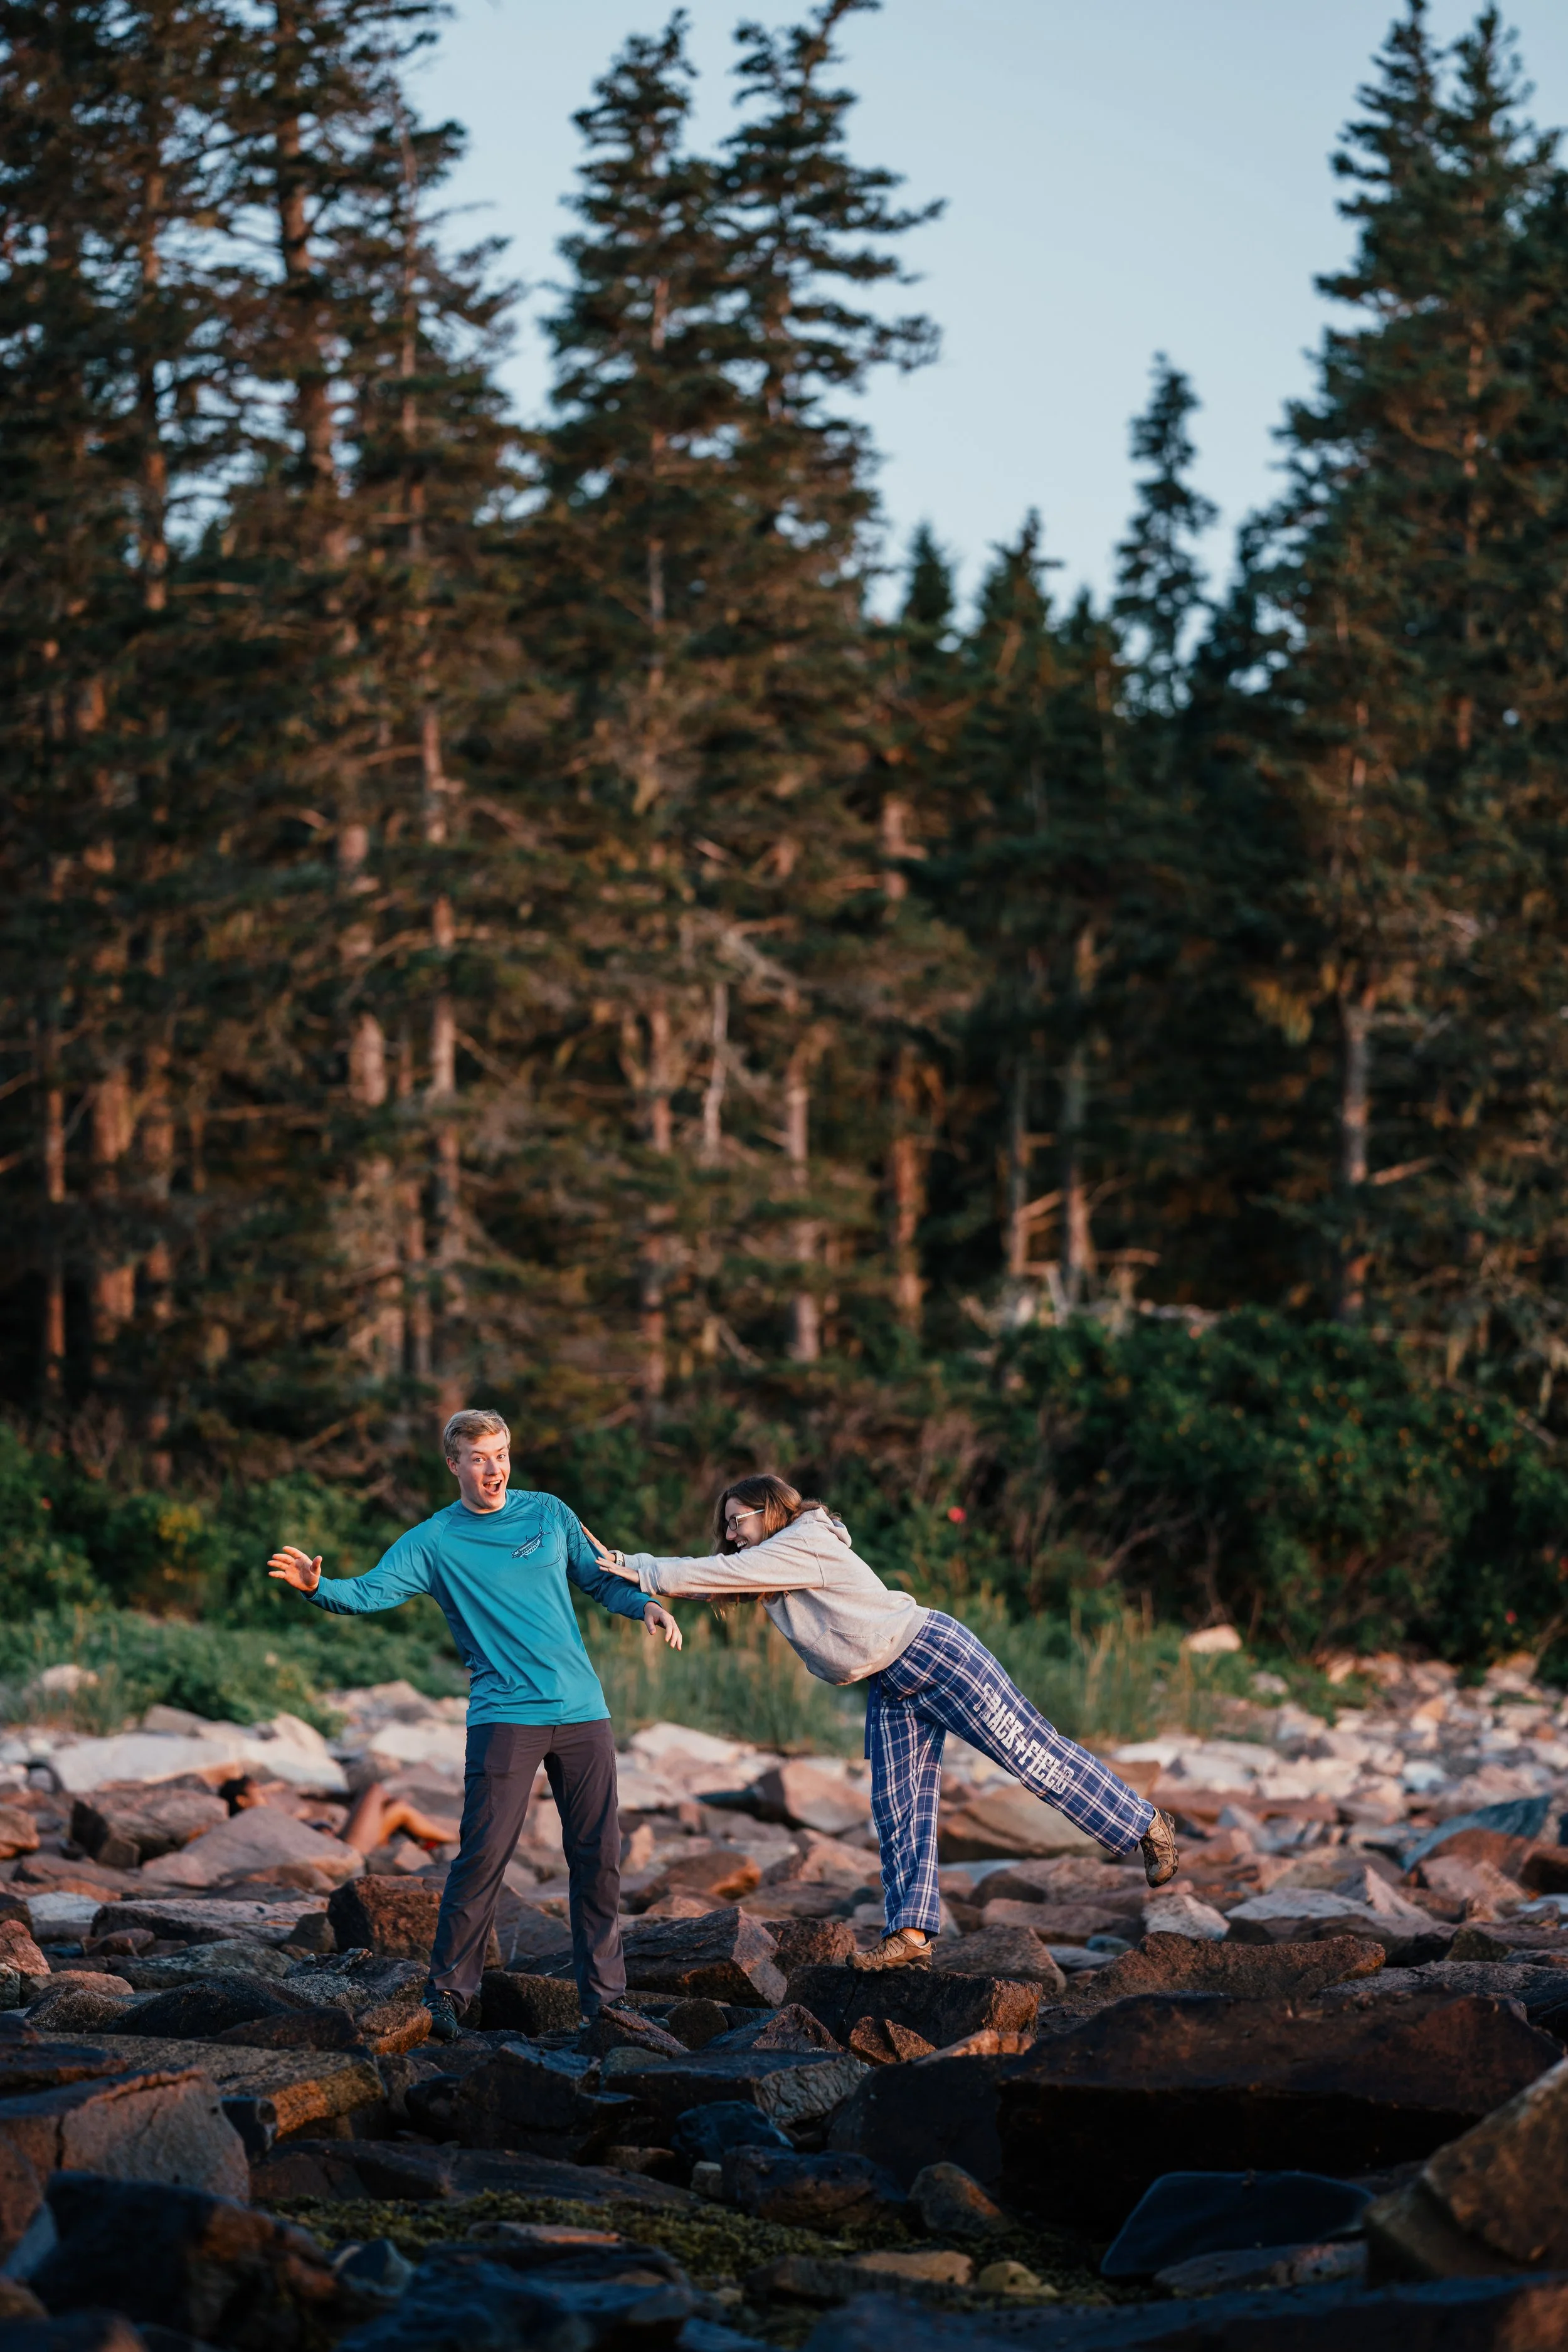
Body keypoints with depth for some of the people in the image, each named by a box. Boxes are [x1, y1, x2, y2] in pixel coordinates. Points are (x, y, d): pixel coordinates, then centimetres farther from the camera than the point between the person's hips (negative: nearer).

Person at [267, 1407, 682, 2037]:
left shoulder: (549, 1514, 10)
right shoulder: (434, 1542, 1)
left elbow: (597, 1578, 19)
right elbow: (371, 1592, -10)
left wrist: (644, 1606, 1)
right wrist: (318, 1587, -30)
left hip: (583, 1710, 3)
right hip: (504, 1716, -3)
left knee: (598, 1856, 4)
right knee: (483, 1854, -11)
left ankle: (604, 1995, 14)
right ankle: (448, 1991, -2)